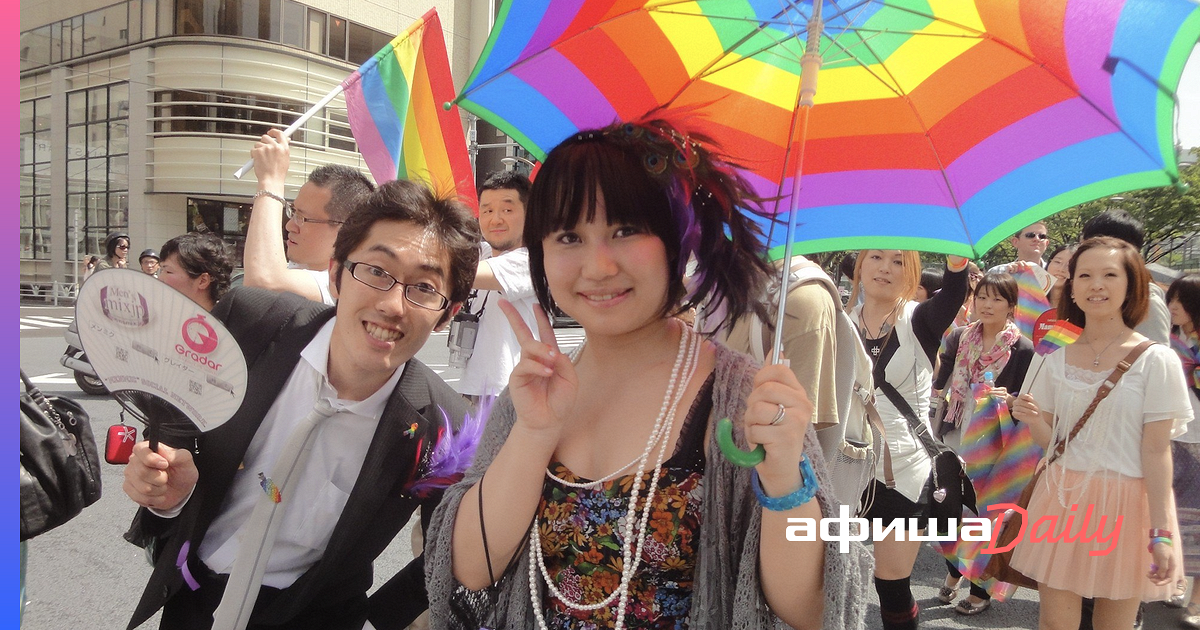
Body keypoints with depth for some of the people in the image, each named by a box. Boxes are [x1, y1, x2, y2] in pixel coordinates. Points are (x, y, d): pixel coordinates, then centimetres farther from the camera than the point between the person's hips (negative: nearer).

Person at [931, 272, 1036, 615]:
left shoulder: (1023, 349, -9)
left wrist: (1009, 401, -25)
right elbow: (941, 381, 10)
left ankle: (981, 590, 24)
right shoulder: (959, 337, 4)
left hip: (994, 445, -4)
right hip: (955, 437, 4)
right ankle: (953, 571, 35)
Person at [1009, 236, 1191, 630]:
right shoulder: (1055, 359, 3)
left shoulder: (1155, 361, -7)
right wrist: (1031, 420, -14)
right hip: (1064, 500, 3)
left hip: (1125, 505, -3)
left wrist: (1161, 533, -10)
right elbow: (1050, 440, 8)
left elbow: (1156, 451, -8)